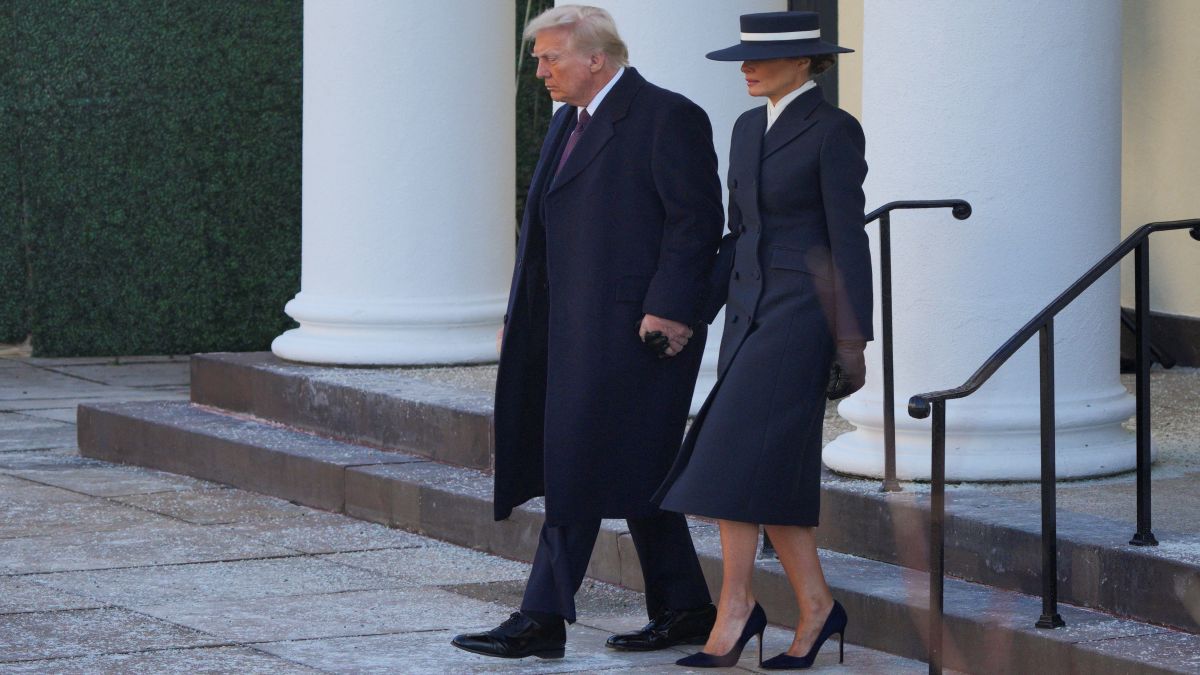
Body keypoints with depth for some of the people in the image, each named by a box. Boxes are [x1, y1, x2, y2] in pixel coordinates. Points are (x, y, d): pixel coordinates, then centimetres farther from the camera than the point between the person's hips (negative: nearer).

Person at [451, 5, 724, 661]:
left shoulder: (667, 117, -9)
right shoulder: (568, 124, 19)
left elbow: (696, 220, -14)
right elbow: (541, 226, 20)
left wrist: (668, 311, -20)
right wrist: (519, 316, 14)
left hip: (633, 329, -9)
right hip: (575, 332, 9)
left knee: (578, 466, -10)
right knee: (635, 475, 11)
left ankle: (543, 619, -10)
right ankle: (684, 611, 18)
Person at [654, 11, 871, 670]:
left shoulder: (834, 130, -10)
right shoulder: (749, 128, 13)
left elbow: (848, 239, -12)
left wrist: (853, 343, -15)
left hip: (804, 313, -8)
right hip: (752, 311, 8)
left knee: (737, 457, -16)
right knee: (772, 471, 5)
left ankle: (735, 605, -11)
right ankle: (815, 606, 13)